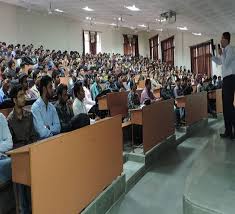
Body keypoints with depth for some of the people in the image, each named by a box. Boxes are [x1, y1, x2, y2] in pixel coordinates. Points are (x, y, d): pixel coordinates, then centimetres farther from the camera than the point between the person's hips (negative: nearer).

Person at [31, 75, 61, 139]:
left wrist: (49, 128, -12)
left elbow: (58, 127, 4)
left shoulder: (52, 107, 9)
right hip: (41, 140, -6)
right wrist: (52, 129, -3)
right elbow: (43, 133, -19)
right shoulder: (35, 107, -13)